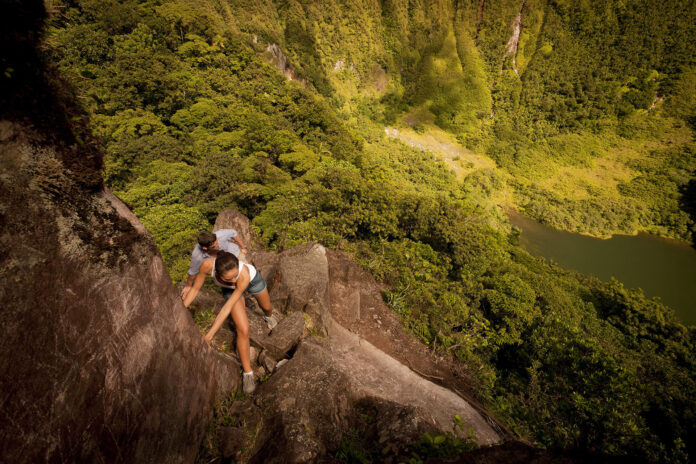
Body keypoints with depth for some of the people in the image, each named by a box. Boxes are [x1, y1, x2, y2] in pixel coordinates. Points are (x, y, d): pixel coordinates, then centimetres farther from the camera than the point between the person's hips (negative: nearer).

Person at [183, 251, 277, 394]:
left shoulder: (245, 274, -47)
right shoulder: (208, 264, -43)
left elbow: (228, 307, -40)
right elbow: (195, 289, -23)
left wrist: (209, 335, -38)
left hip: (253, 279, -1)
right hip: (230, 290, 1)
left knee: (267, 306, 28)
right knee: (243, 330, -11)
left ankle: (268, 315, 69)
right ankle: (248, 373, 10)